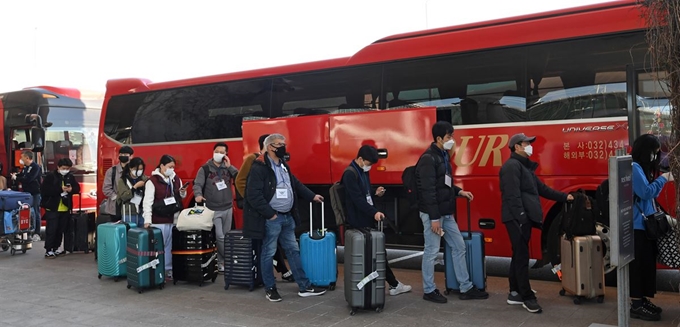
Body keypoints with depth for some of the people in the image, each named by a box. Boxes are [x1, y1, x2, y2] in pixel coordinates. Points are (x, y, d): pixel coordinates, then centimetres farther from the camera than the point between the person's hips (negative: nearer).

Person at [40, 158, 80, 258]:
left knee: (61, 230, 10)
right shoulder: (50, 177, -6)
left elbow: (77, 188, 12)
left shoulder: (70, 177, 8)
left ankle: (56, 248, 21)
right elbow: (44, 190, -15)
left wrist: (71, 189, -11)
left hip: (65, 209, 5)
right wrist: (60, 189, -23)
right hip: (52, 208, -5)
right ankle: (48, 250, 3)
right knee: (51, 230, -4)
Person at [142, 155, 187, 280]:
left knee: (170, 246, 13)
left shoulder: (176, 179, 10)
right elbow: (147, 201, -16)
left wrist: (183, 192, -2)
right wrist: (147, 220, -23)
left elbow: (181, 197, 22)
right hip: (159, 220, -6)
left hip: (174, 218, 6)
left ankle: (168, 269, 23)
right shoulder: (152, 181, -10)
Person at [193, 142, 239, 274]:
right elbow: (198, 184, -12)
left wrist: (229, 166, -13)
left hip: (228, 208, 4)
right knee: (219, 236, -11)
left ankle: (222, 261, 21)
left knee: (226, 236, 10)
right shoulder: (205, 169, -3)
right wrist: (198, 195, -32)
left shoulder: (228, 167, 8)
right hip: (213, 210, -4)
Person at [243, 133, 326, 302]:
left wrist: (312, 196, 18)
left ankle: (304, 287, 19)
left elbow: (296, 184, 25)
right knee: (269, 253, 4)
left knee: (293, 250, 12)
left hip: (287, 216, 9)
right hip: (271, 218, -9)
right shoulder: (259, 167, -15)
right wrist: (270, 214, -19)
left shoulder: (283, 165, 13)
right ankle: (270, 288, 19)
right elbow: (253, 195, -21)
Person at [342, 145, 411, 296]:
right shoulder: (350, 174, -16)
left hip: (367, 220, 9)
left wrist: (375, 193, 4)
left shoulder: (363, 172, 14)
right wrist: (374, 212, -33)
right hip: (358, 222, -9)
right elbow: (357, 199, -25)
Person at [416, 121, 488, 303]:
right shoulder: (428, 159, -17)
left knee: (459, 246, 12)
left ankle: (466, 288, 21)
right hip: (433, 214, -10)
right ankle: (429, 291, 14)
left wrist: (459, 191, 8)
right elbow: (428, 191, -21)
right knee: (432, 251, 0)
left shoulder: (443, 156, 13)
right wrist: (434, 218, -22)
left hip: (446, 213, 10)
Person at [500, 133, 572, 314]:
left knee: (519, 255, 13)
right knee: (522, 257, -6)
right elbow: (513, 195, -21)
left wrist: (564, 197, 25)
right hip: (517, 218, -11)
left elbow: (541, 188, 25)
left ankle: (515, 293, 21)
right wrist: (520, 216, -26)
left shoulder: (524, 166, 21)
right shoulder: (512, 166, -12)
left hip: (525, 218, 11)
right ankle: (528, 298, -1)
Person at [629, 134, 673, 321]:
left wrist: (661, 180, 9)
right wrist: (663, 179, -10)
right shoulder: (633, 167, -14)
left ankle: (643, 300, 22)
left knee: (647, 263, 14)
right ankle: (636, 306, 0)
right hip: (637, 225, -10)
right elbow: (646, 192, -21)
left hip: (646, 224, 10)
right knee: (638, 265, -6)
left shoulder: (642, 167, 17)